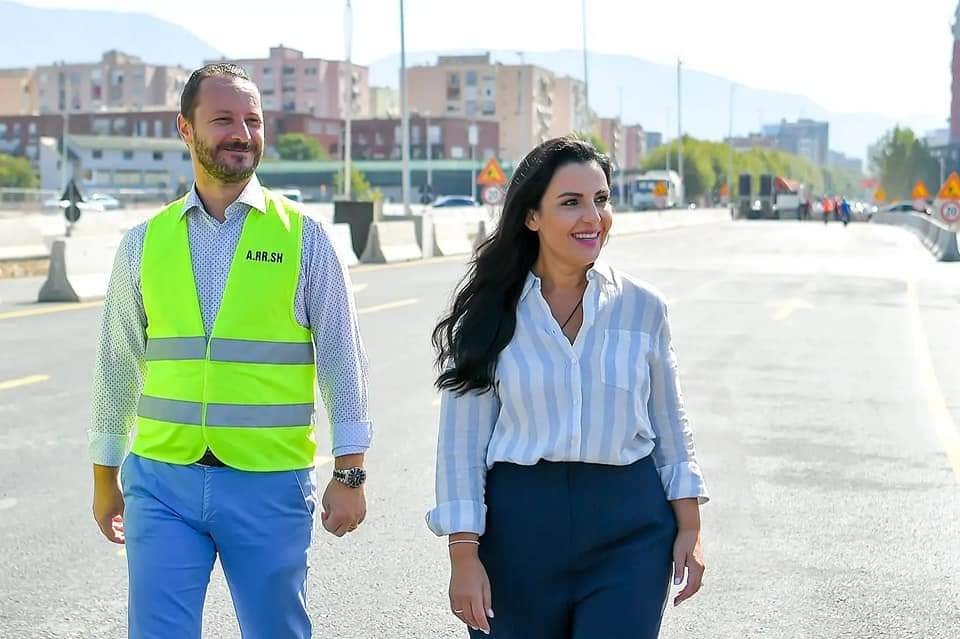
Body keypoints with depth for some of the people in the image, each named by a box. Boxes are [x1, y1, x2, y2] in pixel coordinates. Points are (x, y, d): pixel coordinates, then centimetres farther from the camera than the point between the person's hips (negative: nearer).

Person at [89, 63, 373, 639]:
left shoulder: (304, 238, 0)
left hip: (271, 484, -1)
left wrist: (350, 474, -5)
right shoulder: (144, 244, 6)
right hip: (162, 482, 1)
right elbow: (119, 365, 13)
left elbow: (342, 359, 0)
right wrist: (105, 477, 15)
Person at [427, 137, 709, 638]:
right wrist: (463, 554, -9)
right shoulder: (490, 313, -3)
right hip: (518, 527, 0)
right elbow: (461, 442, -4)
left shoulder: (642, 307, 2)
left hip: (628, 529, 1)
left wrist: (689, 529, 5)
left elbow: (670, 427, 10)